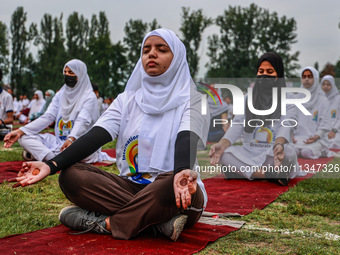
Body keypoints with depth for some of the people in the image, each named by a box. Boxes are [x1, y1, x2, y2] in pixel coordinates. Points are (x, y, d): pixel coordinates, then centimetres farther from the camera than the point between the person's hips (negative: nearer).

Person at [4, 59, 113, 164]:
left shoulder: (89, 97, -5)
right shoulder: (60, 94, 13)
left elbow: (82, 121, -21)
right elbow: (48, 116, 3)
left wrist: (71, 139, -42)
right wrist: (20, 131, -10)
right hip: (59, 140, 6)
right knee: (24, 137, -11)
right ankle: (53, 158, -32)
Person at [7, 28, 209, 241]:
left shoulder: (192, 98, -1)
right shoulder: (127, 100, 11)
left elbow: (186, 140, -21)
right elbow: (95, 136, -3)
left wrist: (182, 172, -45)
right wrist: (51, 165, -19)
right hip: (131, 189, 5)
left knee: (172, 184, -39)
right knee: (71, 175, -17)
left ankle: (108, 224, -21)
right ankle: (160, 222, -25)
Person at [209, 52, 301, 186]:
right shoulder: (248, 98, 15)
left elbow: (286, 126, -12)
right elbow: (237, 125, 1)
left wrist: (279, 145, -37)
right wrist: (222, 144, -22)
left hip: (273, 154, -2)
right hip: (249, 152, 3)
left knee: (287, 152, -37)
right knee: (223, 153, -28)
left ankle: (242, 170, -27)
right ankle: (270, 176, -33)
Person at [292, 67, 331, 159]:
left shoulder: (322, 100, 5)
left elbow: (325, 123, -1)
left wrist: (316, 136, -17)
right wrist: (291, 134, -6)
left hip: (317, 138, -2)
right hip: (298, 137, 2)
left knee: (307, 152, -32)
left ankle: (321, 151, 0)